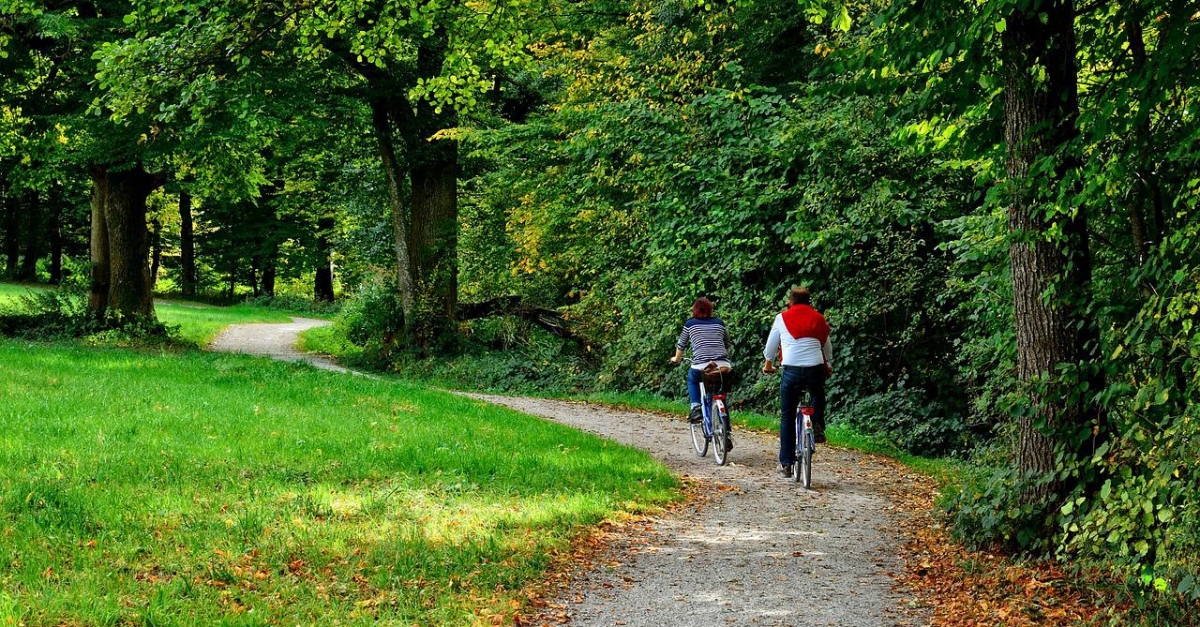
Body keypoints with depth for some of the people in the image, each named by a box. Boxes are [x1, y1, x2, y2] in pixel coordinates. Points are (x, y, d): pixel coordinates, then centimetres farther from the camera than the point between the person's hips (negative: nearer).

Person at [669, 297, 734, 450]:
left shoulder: (690, 324, 10)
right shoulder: (719, 323, 17)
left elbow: (681, 345, 24)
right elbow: (727, 344, 31)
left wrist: (676, 359, 43)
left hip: (701, 365, -2)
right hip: (723, 365, 2)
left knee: (692, 380, 32)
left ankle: (695, 408, 10)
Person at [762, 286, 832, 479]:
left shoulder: (782, 318, 7)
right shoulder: (818, 319, 13)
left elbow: (771, 345, 18)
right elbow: (827, 347, 26)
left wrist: (768, 363, 38)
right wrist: (829, 365, 46)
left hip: (791, 371, -1)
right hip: (815, 370, 1)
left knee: (787, 418, 9)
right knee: (818, 395, 36)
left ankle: (786, 463, 8)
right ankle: (818, 425, 11)